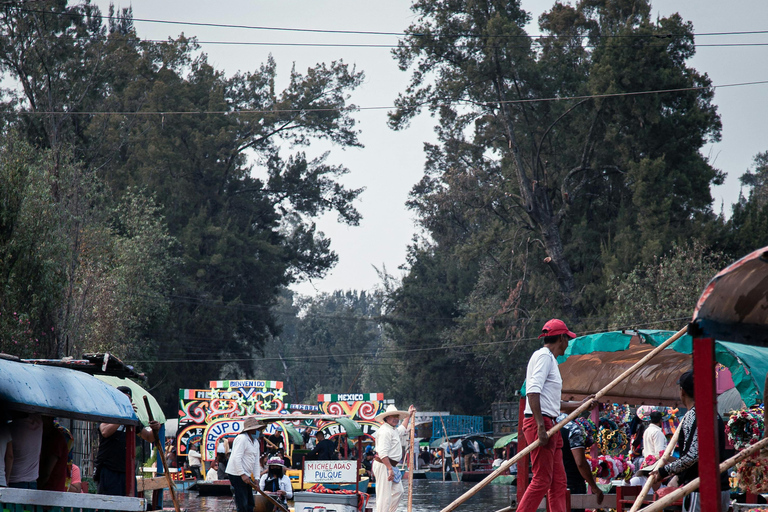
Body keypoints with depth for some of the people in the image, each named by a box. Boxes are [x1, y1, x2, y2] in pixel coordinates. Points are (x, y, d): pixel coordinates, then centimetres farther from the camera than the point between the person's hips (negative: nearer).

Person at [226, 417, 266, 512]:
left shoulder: (256, 442, 16)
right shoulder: (242, 439, -14)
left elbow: (256, 461, 17)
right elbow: (236, 458, -22)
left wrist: (256, 478, 8)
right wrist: (242, 475, -24)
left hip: (246, 475, 10)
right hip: (237, 475, -10)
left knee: (250, 503, 11)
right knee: (243, 504, -11)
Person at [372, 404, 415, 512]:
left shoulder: (393, 429, 19)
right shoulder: (385, 431, -16)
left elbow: (402, 430, 46)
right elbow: (383, 453, -25)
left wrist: (408, 415, 50)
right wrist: (390, 469, -27)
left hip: (391, 465, 11)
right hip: (383, 465, -11)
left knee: (397, 491, 13)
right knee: (384, 495, -10)